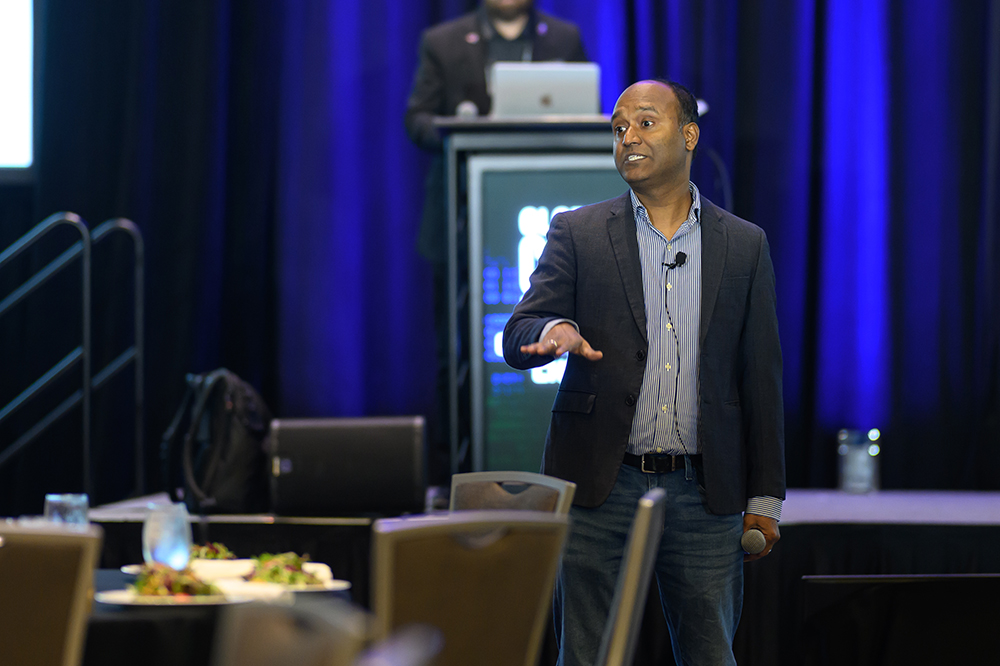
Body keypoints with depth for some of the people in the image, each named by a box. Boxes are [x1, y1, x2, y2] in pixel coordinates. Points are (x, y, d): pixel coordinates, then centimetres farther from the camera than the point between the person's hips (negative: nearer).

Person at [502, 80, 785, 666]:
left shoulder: (745, 245, 9)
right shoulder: (577, 234, 6)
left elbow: (761, 376, 9)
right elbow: (518, 338, 0)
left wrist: (765, 498, 5)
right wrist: (554, 331, -25)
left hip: (704, 494, 1)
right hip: (600, 487, -1)